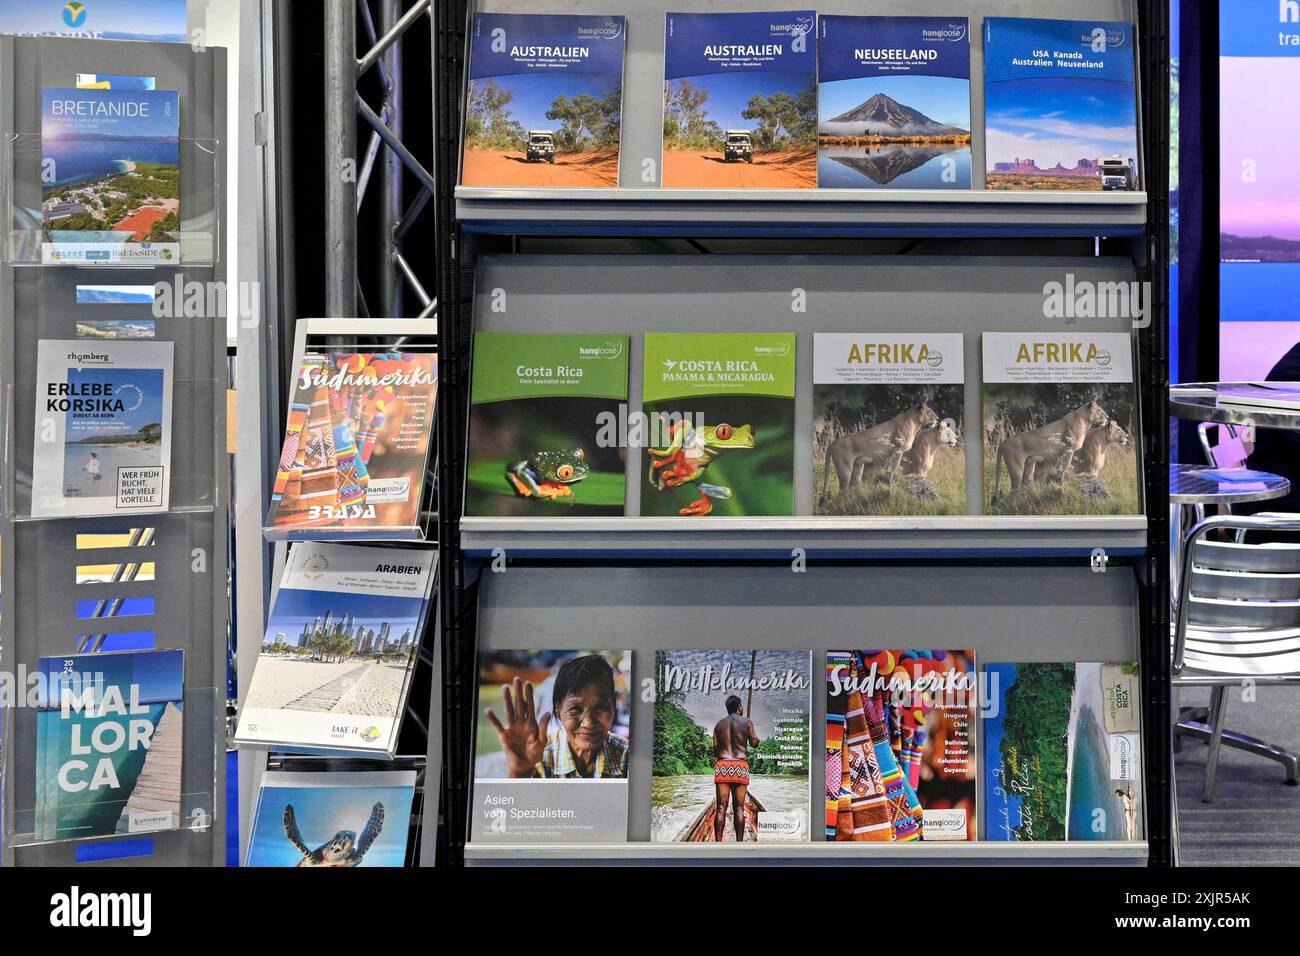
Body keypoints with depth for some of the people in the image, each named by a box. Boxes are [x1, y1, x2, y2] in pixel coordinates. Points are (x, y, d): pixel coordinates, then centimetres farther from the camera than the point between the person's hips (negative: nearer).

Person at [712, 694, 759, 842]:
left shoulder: (719, 725, 14)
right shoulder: (746, 722, 6)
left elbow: (715, 749, 10)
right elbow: (755, 743, 9)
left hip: (722, 765, 2)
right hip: (740, 766, -2)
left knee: (721, 807, -2)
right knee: (739, 807, 0)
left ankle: (718, 842, -11)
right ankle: (739, 842, -4)